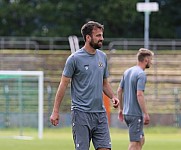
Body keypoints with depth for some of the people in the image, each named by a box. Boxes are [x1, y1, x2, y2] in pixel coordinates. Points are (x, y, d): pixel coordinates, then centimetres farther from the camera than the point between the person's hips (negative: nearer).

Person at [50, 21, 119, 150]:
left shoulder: (102, 57, 12)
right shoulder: (74, 59, -5)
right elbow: (63, 85, -3)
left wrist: (113, 97, 3)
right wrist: (56, 111, -6)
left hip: (100, 112, 5)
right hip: (81, 113, -5)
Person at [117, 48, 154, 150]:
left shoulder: (127, 72, 13)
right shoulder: (141, 74, -14)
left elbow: (119, 91, 17)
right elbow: (139, 95, -22)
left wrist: (121, 109, 24)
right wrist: (146, 114, -20)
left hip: (127, 112, 9)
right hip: (136, 114, -9)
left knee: (141, 140, 17)